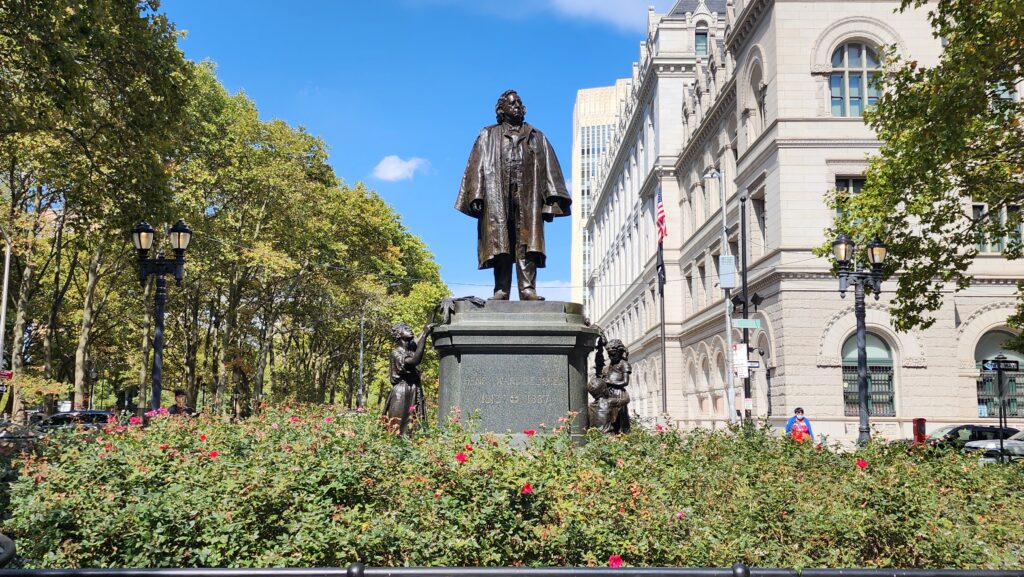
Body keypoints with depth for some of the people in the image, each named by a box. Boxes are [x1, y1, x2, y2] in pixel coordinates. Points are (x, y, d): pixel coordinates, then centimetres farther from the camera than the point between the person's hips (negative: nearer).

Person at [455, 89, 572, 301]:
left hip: (528, 196, 1)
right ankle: (501, 290, -13)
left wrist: (551, 200, -1)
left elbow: (549, 169, 14)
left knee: (527, 242, -12)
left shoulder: (537, 137, 24)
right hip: (497, 196, -1)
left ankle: (528, 288, -20)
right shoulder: (488, 135, 21)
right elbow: (477, 166, 9)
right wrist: (476, 196, -6)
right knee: (500, 244, -10)